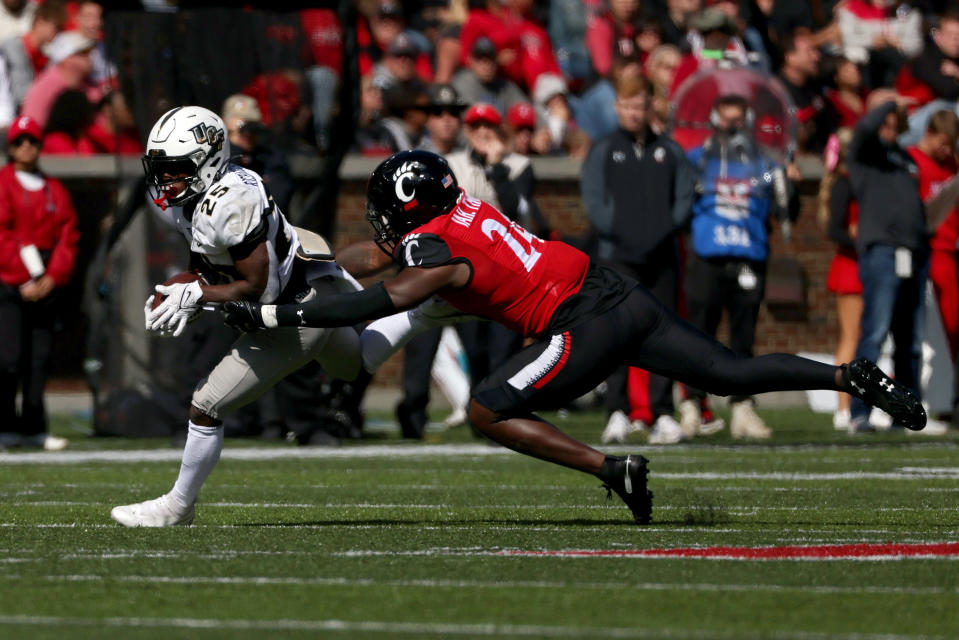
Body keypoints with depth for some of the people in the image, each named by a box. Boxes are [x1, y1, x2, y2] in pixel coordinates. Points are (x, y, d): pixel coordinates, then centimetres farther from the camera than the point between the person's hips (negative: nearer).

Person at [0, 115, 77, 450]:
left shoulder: (55, 190, 15)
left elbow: (68, 236, 10)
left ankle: (34, 428, 4)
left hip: (47, 285, 4)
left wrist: (52, 278, -4)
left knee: (40, 358, 2)